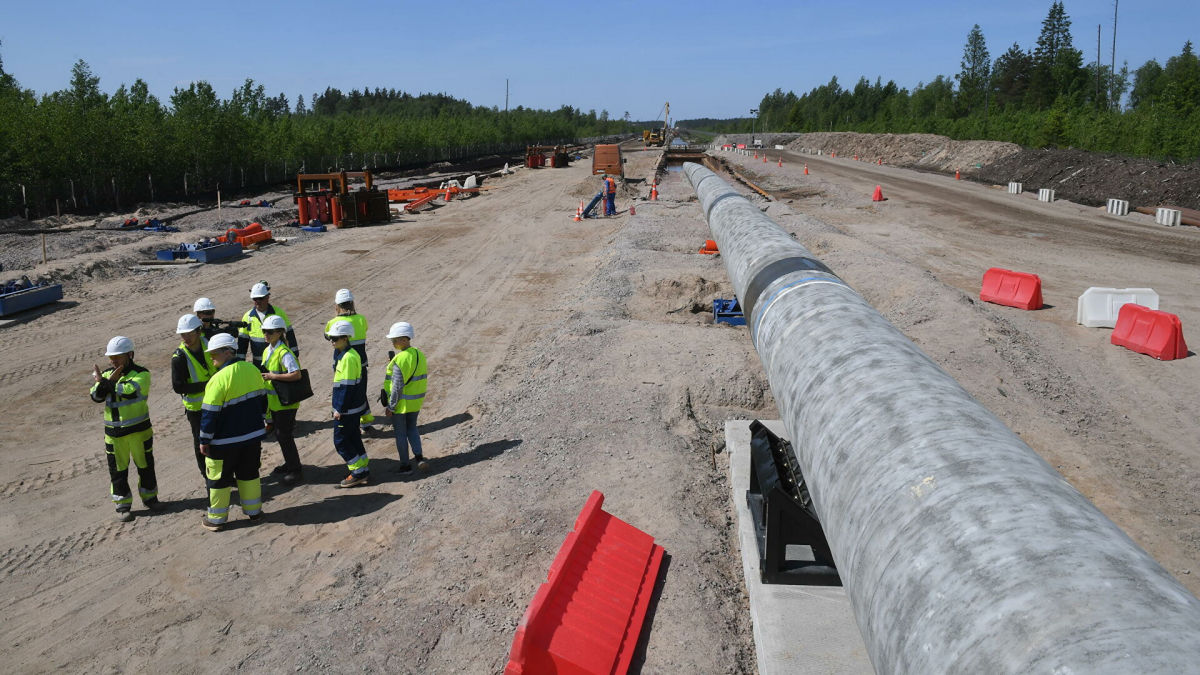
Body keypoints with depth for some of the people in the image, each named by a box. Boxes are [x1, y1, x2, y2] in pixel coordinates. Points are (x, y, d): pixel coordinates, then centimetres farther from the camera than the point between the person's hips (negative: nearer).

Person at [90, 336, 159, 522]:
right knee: (118, 469, 8)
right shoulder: (108, 373, 6)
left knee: (145, 465, 10)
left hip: (139, 429, -3)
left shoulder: (141, 374, -10)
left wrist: (105, 382, -19)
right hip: (114, 431, 3)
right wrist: (104, 382, -20)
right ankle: (122, 504, 19)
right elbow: (96, 396, -3)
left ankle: (149, 496, 30)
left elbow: (129, 390, -27)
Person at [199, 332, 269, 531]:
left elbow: (210, 413, -19)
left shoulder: (219, 379, -22)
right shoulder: (252, 370, -1)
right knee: (249, 473, 20)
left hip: (225, 441, -6)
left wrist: (204, 440, -9)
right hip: (253, 435, 6)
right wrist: (259, 424, 24)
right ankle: (254, 511, 29)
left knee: (219, 478, 9)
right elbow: (262, 399, 11)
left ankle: (216, 519, 18)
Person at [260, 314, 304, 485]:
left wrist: (273, 376, -27)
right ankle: (289, 464, 33)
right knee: (279, 434, 18)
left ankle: (295, 470, 5)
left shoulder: (284, 353, -20)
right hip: (274, 402, 9)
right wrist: (264, 376, 4)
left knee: (284, 435, -5)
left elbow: (296, 375, -29)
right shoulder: (267, 351, 9)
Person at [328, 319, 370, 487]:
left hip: (348, 409, -10)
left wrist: (340, 409, -19)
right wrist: (339, 407, 22)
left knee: (340, 441, -1)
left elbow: (347, 386, -23)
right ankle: (363, 472, 23)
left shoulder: (349, 357, -22)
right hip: (354, 406, 10)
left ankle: (358, 472, 7)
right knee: (353, 438, 16)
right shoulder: (341, 354, 11)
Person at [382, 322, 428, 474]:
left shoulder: (399, 361, -25)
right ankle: (419, 457, 10)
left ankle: (405, 465, 18)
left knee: (400, 433, 9)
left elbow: (397, 387, -23)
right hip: (416, 402, 7)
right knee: (412, 428, 23)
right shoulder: (420, 355, -1)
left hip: (401, 403, -7)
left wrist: (390, 407, -14)